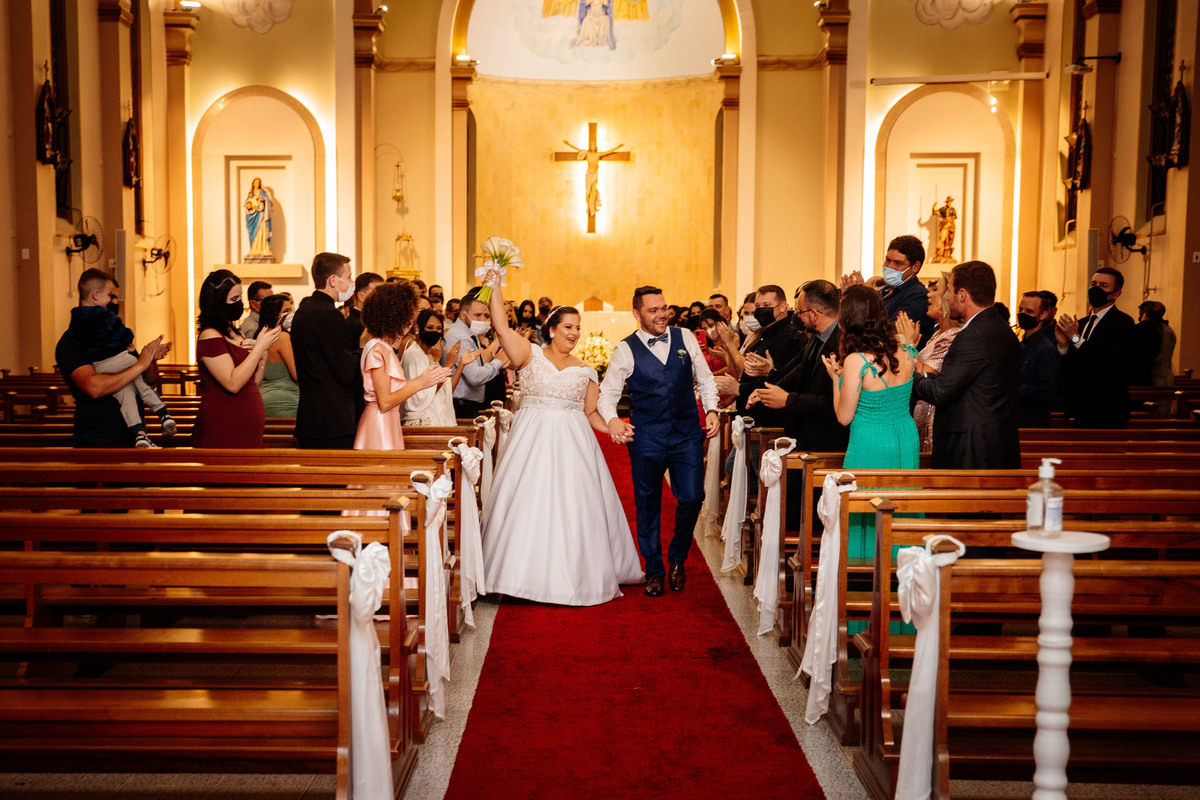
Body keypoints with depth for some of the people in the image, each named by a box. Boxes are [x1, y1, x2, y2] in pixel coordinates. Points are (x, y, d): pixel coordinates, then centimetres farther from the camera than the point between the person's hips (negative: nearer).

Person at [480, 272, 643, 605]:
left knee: (573, 506, 2)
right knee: (529, 502, -3)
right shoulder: (530, 355, 3)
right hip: (533, 440, -2)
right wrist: (495, 288, -10)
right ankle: (532, 571, 8)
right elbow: (501, 328, -7)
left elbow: (591, 414, 11)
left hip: (572, 442, 2)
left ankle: (573, 575, 14)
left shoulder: (586, 372, 11)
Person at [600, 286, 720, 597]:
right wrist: (612, 419, -18)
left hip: (687, 434, 1)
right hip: (646, 437, -1)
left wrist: (711, 410, -2)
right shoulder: (625, 350, -2)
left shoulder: (685, 338, 5)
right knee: (648, 504, 7)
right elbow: (607, 391, 1)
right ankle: (654, 570, 24)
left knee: (692, 497, -3)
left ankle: (677, 558, 24)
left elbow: (705, 378, 12)